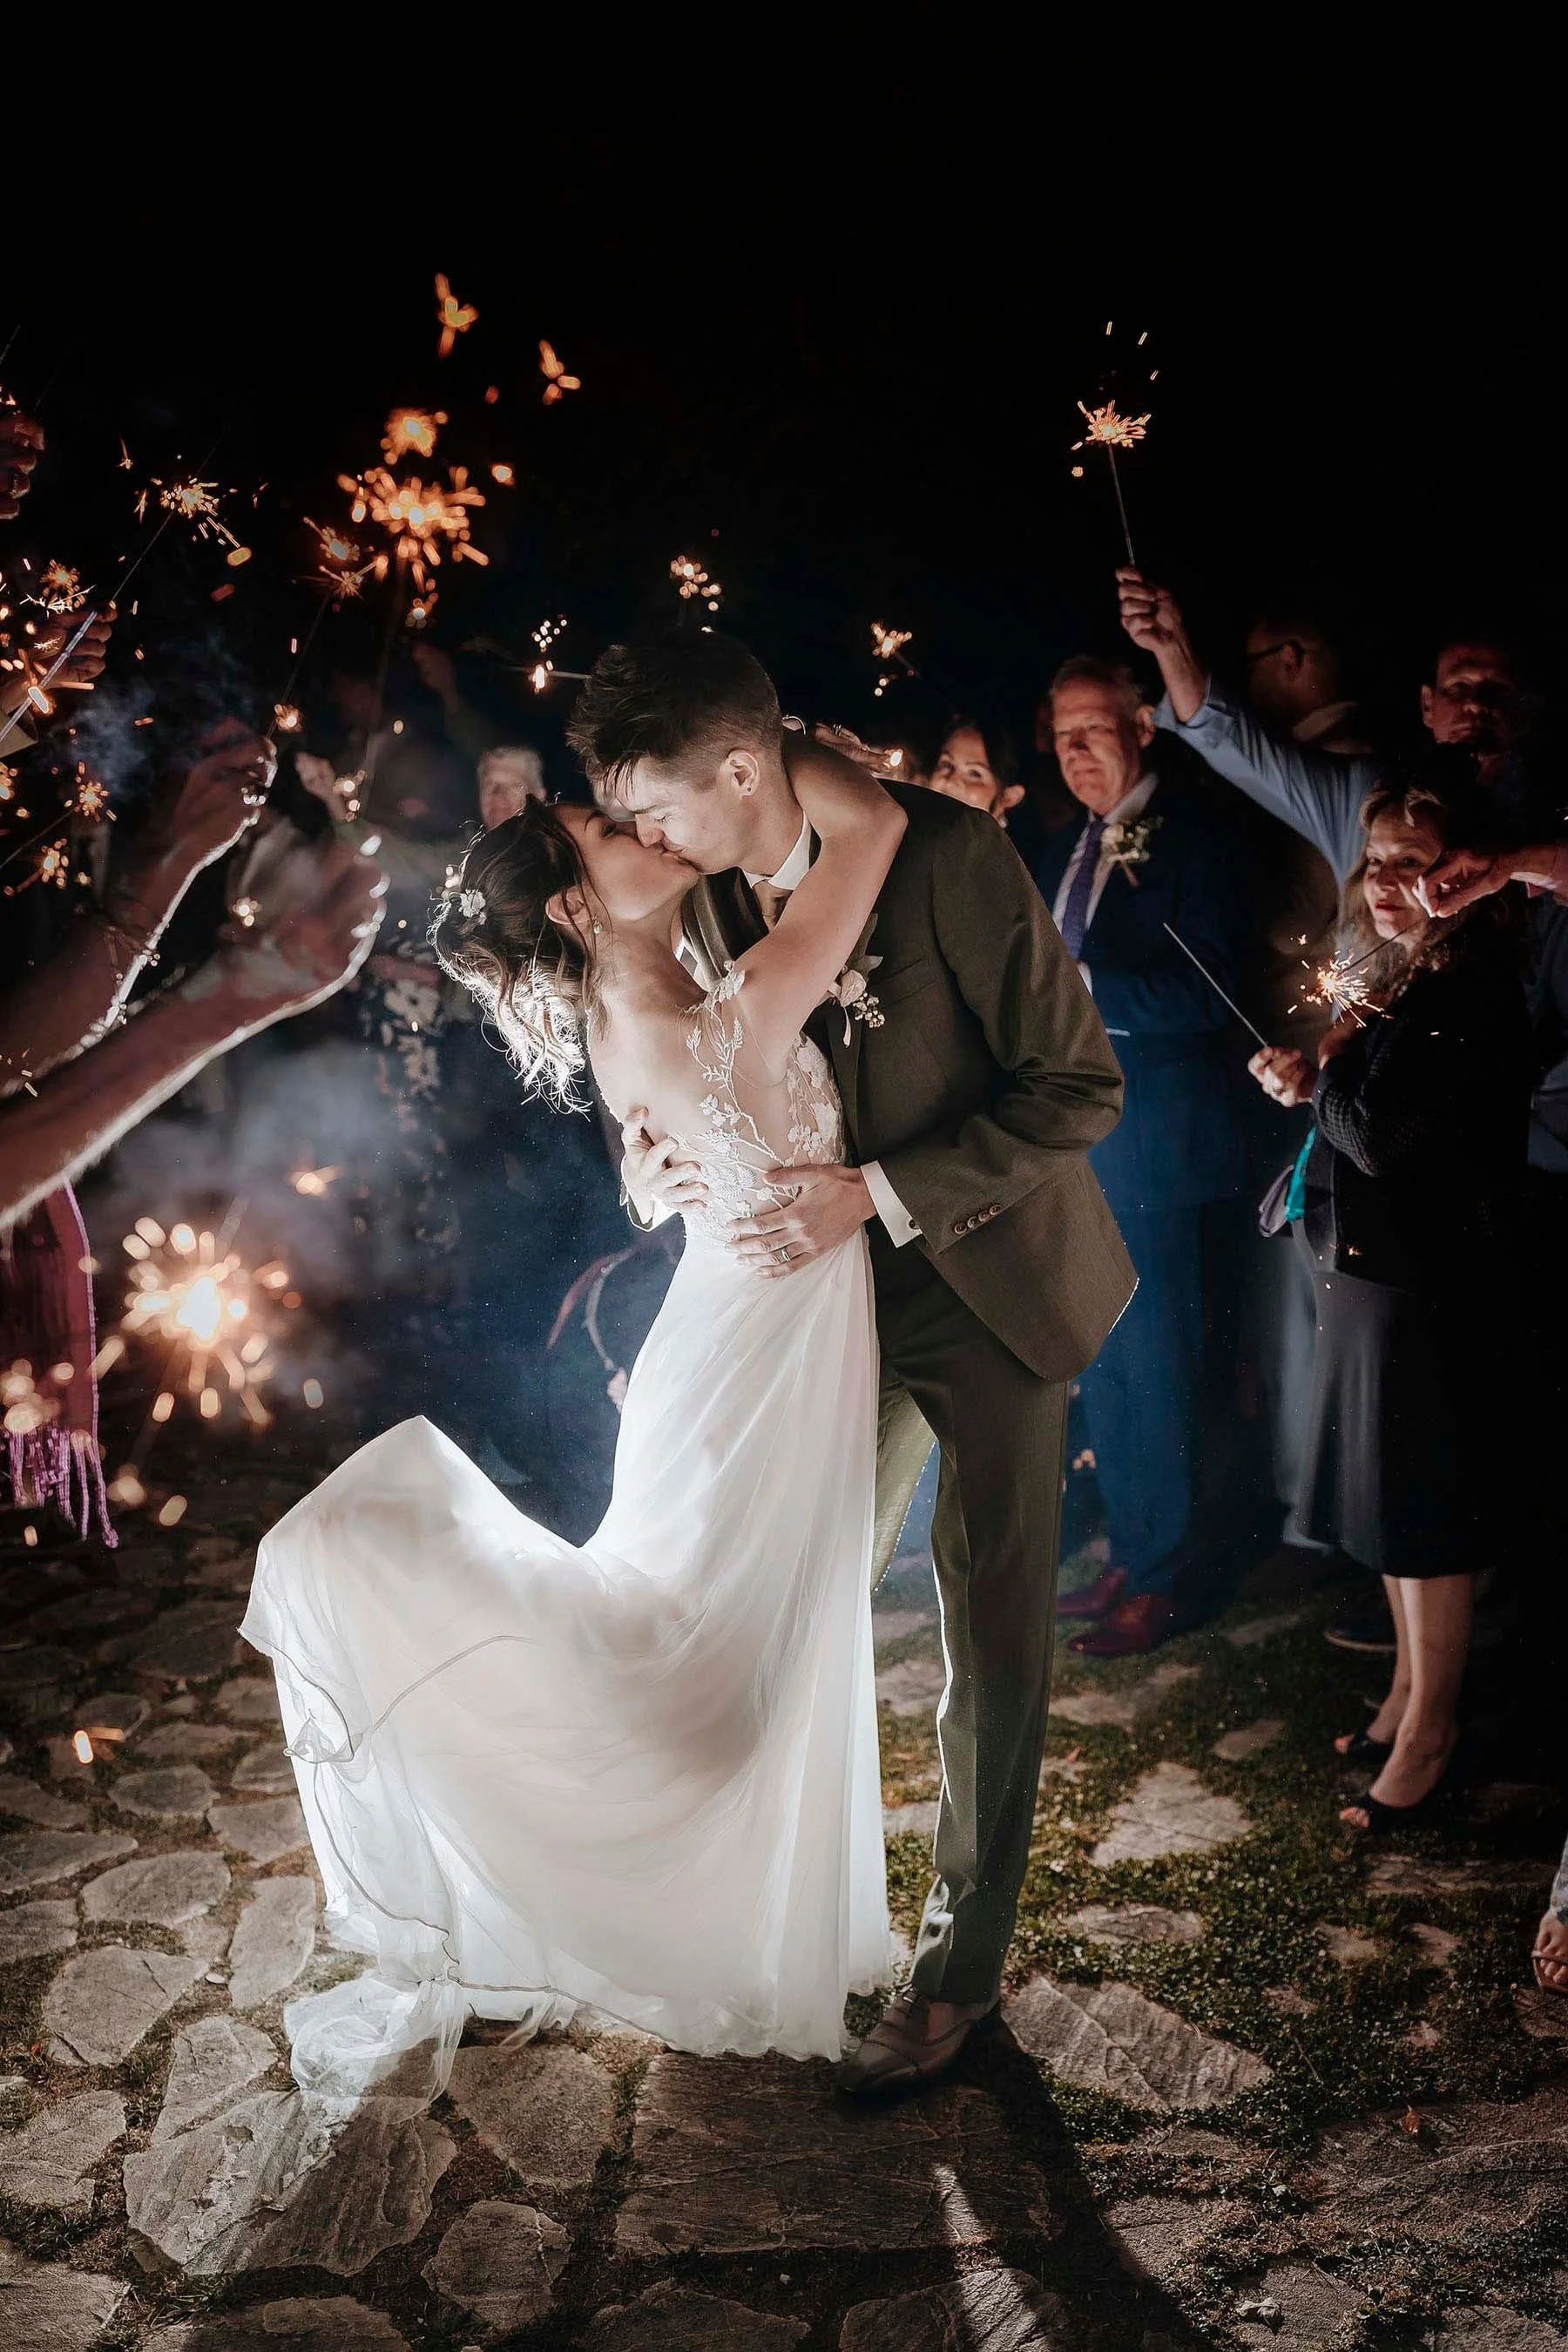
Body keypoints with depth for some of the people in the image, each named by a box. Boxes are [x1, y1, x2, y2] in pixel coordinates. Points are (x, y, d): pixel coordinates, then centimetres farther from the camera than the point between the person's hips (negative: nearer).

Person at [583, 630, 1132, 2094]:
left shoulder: (942, 854, -24)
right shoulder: (697, 895, -6)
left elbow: (1081, 1084, -21)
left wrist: (874, 1194, -27)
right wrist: (654, 1149, -13)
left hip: (989, 1278, -5)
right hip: (837, 1284, 6)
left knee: (989, 1631, 2)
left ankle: (962, 1965, 19)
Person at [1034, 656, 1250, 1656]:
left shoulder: (1194, 832, -8)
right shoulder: (1065, 850, 17)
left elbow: (1204, 991, -19)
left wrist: (1077, 985, -26)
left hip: (1151, 1140, -8)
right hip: (1077, 1138, 8)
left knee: (1153, 1360, -2)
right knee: (1100, 1359, 14)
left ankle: (1159, 1582, 10)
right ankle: (1128, 1556, 27)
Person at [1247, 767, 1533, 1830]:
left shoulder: (1474, 994, -19)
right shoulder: (1396, 978, 10)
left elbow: (1380, 1134, -23)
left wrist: (1326, 1064, -6)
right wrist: (1315, 1083, -2)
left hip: (1432, 1288, -9)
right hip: (1368, 1272, 9)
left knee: (1424, 1520, 2)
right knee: (1390, 1503, 18)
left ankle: (1429, 1738, 15)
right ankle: (1409, 1692, 33)